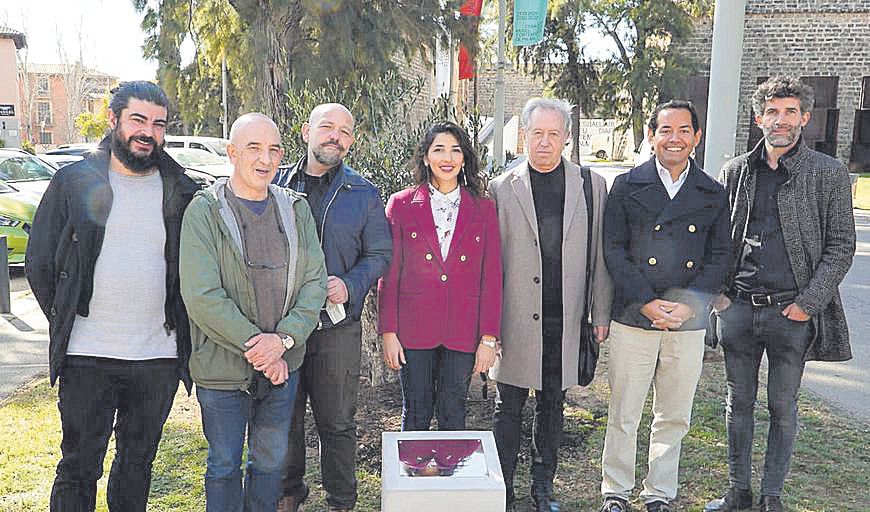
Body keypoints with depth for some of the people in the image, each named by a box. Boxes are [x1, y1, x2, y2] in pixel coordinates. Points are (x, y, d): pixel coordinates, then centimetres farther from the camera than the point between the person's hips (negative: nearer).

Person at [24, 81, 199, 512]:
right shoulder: (73, 182, 0)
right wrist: (65, 321, 5)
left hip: (159, 357, 2)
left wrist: (178, 324, 6)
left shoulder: (181, 193, 4)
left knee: (138, 461, 17)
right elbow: (38, 264, 5)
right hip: (87, 356, -2)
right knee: (78, 467, 8)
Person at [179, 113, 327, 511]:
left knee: (271, 461, 19)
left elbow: (315, 282, -1)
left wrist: (284, 338, -15)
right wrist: (254, 343, -18)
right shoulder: (205, 210, -9)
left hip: (282, 364, 4)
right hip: (223, 369, -3)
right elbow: (201, 296, -17)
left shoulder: (296, 209, 3)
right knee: (224, 465, 14)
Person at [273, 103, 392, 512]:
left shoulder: (364, 194, 3)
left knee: (337, 422, 8)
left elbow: (379, 255, 3)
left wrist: (349, 286, -14)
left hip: (338, 326, -1)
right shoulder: (277, 185, 7)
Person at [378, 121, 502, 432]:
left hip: (463, 332, 1)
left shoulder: (484, 210, 3)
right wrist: (388, 332, -3)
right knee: (416, 414, 11)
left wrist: (489, 338, -1)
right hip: (414, 330, 0)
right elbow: (389, 275, 1)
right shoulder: (401, 205, 0)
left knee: (453, 414, 12)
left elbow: (492, 278, 2)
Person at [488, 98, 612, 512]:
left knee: (552, 405, 14)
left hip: (566, 318, 2)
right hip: (516, 318, -1)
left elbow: (599, 254, 7)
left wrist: (601, 313, 4)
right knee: (509, 407, 7)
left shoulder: (591, 185, 5)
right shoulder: (502, 188, 1)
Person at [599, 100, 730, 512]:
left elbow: (718, 258, 5)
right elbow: (613, 250, -4)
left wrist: (688, 305, -10)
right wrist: (647, 302, -14)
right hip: (633, 319, -2)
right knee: (623, 414, 6)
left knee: (674, 417, 13)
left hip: (689, 322, 2)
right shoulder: (627, 186, 1)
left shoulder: (713, 195, 7)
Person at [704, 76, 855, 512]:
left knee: (783, 407, 9)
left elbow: (840, 245, -2)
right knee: (739, 402, 12)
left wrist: (809, 303, -10)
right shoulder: (735, 172, 6)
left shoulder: (829, 174, -1)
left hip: (792, 311, -2)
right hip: (738, 308, 3)